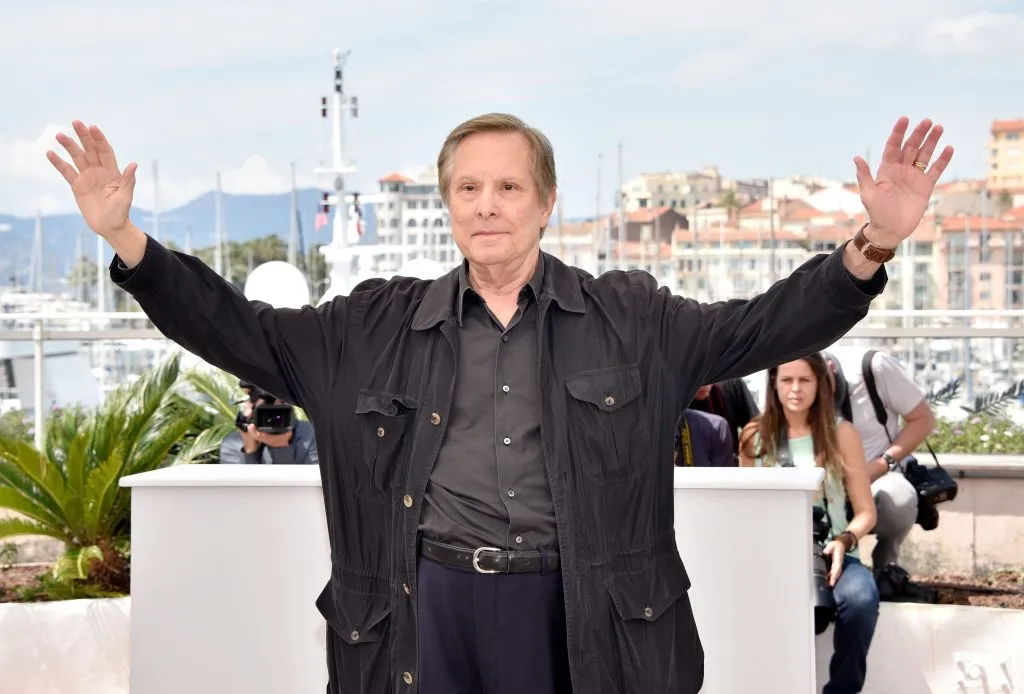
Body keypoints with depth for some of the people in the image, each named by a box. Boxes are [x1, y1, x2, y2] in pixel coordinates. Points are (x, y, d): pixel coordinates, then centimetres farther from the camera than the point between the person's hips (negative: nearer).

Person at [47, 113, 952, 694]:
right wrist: (127, 239, -3)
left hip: (576, 612, -1)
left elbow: (764, 326, 0)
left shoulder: (631, 318, 6)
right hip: (426, 603, 1)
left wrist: (873, 247, -15)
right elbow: (244, 332, 7)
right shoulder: (379, 325, 8)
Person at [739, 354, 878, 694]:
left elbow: (866, 511, 3)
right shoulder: (754, 436, 6)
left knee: (861, 598, -34)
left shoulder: (841, 433, 2)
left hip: (829, 552, -1)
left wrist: (843, 541, -16)